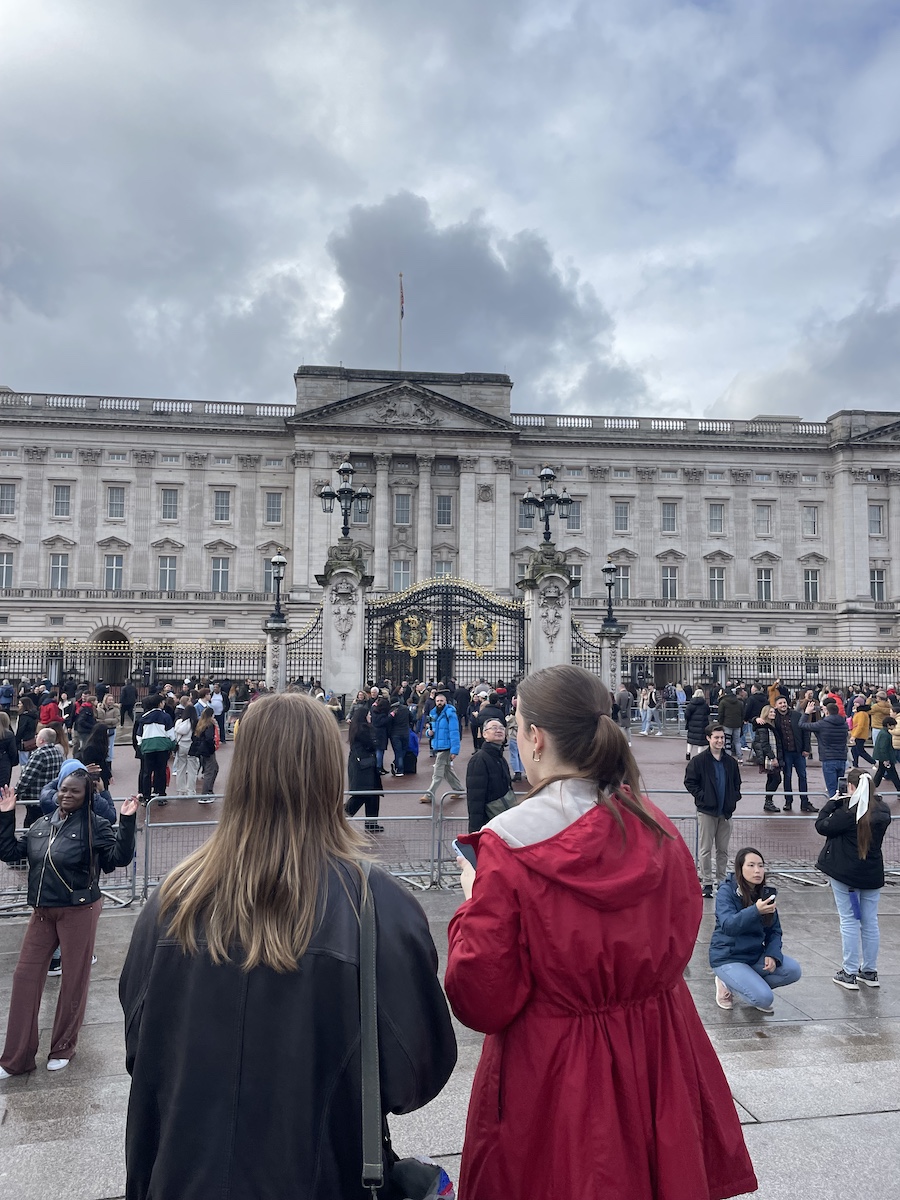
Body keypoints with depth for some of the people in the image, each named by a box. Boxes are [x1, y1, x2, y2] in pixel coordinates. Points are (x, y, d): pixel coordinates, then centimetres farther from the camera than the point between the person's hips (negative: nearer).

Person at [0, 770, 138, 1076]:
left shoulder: (95, 825, -10)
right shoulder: (41, 825, 7)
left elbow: (120, 857, -17)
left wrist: (127, 822, -27)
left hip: (79, 912, -5)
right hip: (42, 913, 5)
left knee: (74, 979, 8)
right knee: (25, 977, 8)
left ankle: (63, 1047, 27)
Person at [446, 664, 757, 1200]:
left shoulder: (506, 848, -23)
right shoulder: (657, 829, -9)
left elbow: (481, 1000, -17)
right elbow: (680, 941, 7)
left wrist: (473, 905, -4)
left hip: (552, 1077, -4)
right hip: (656, 1062, 4)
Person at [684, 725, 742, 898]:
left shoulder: (730, 762, 7)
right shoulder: (699, 761, -7)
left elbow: (737, 783, 19)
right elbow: (689, 781, -5)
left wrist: (734, 798, 5)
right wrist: (701, 797, -12)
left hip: (725, 812, 4)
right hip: (706, 811, -4)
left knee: (723, 849, 10)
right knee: (706, 849, -1)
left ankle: (722, 880, 21)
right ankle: (706, 883, 5)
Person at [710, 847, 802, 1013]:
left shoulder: (765, 893, 2)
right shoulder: (726, 892, -17)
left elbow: (775, 930, 5)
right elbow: (728, 926, -31)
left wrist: (772, 954, -14)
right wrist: (756, 911, -45)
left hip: (756, 955, 6)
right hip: (728, 958, -6)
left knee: (793, 970, -15)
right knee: (764, 999, -22)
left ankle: (752, 984, 5)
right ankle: (727, 984, 5)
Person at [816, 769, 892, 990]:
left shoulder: (847, 812, -20)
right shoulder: (883, 810, -1)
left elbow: (822, 826, -11)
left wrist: (832, 802, -2)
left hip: (845, 873, -5)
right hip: (872, 873, 5)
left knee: (849, 921, 2)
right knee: (870, 922, 13)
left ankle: (850, 973, 7)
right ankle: (870, 971, 23)